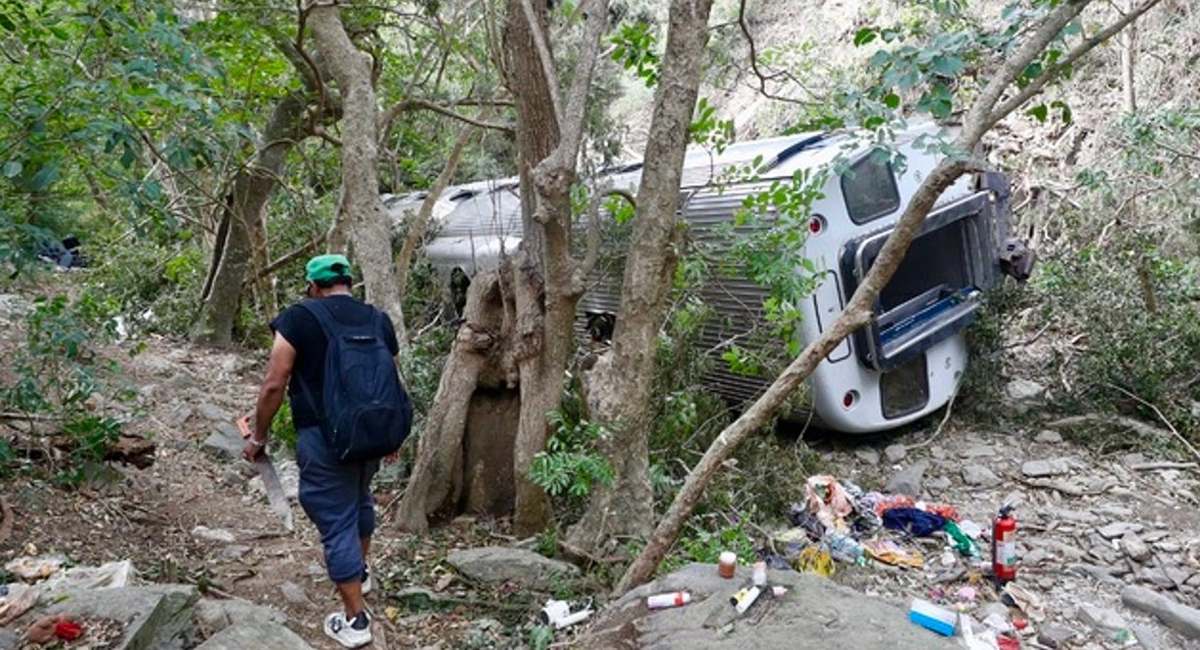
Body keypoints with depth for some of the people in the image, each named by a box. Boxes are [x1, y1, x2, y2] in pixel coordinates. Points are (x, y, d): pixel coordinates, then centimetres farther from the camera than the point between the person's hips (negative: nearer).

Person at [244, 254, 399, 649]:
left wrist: (258, 436, 1)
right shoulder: (380, 320, 5)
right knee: (359, 498, 28)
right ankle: (360, 572, 48)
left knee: (336, 522, 2)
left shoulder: (298, 319, -10)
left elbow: (274, 385, -12)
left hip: (324, 437, -6)